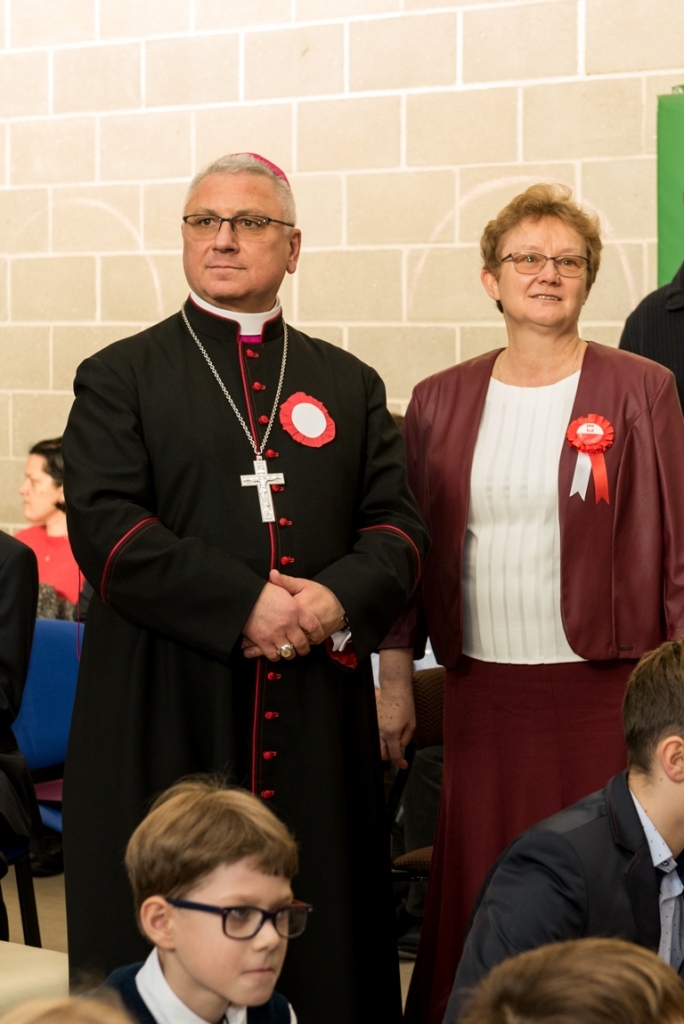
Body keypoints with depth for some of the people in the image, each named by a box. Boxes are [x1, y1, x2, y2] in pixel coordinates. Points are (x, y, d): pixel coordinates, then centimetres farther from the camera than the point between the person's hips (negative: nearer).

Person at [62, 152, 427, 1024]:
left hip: (317, 708, 3)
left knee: (323, 936, 3)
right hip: (166, 713, -2)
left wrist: (339, 599, -13)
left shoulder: (349, 385, 16)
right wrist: (245, 607, -16)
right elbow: (104, 528, -7)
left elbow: (396, 526, 8)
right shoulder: (120, 378, 6)